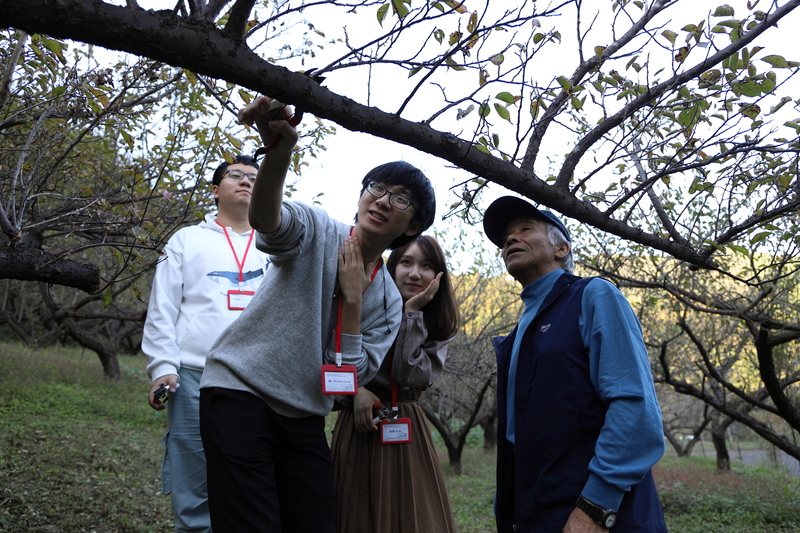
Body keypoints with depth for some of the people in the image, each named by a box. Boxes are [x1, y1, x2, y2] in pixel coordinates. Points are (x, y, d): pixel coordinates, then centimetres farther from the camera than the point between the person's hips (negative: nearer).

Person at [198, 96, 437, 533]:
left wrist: (353, 300, -11)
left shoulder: (388, 301, 7)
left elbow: (350, 379, -2)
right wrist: (279, 149, -48)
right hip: (239, 389, -5)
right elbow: (264, 216, -29)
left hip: (304, 416, 5)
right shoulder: (317, 231, -4)